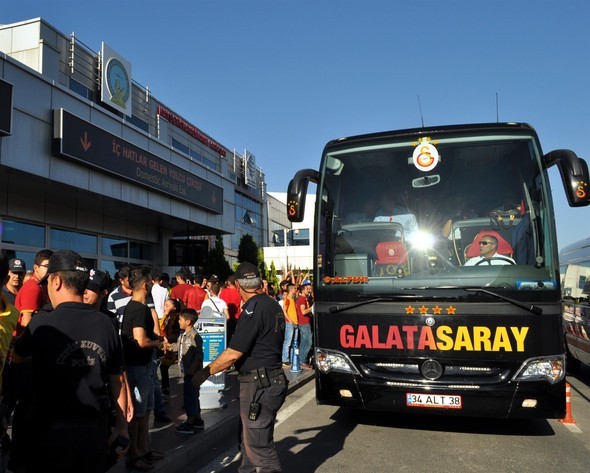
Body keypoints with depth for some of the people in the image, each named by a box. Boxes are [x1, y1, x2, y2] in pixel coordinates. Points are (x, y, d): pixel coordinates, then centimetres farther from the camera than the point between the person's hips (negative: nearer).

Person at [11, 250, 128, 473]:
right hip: (95, 430, 3)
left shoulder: (43, 323, -13)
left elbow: (15, 357, 7)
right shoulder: (106, 324, -4)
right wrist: (121, 426, 11)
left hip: (52, 430, -3)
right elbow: (117, 381, 1)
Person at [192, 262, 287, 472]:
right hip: (271, 380, 9)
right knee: (250, 441, 20)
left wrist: (204, 373, -8)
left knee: (259, 447, 0)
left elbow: (233, 353, -19)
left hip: (258, 386, -9)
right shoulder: (274, 305, 8)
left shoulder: (252, 310, -19)